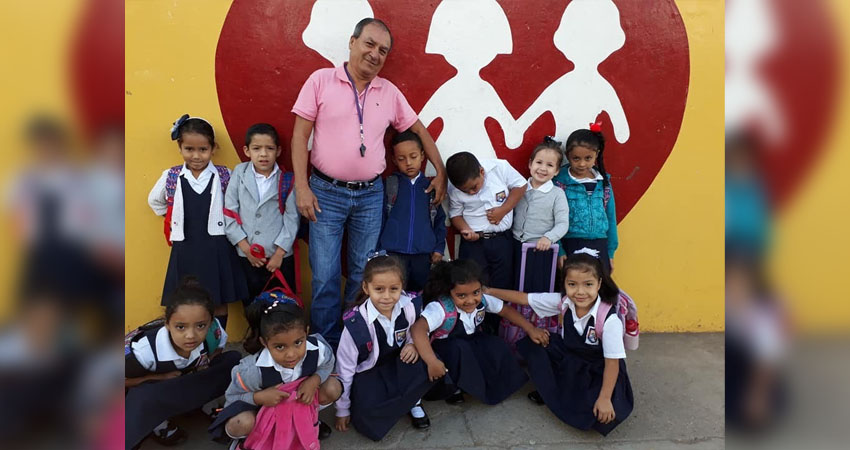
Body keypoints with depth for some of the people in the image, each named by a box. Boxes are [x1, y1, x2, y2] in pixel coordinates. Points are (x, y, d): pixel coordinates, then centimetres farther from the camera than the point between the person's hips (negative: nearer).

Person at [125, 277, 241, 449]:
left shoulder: (213, 331, -28)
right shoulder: (146, 350, -36)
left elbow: (217, 350, -3)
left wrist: (203, 367, -21)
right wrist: (160, 377, -25)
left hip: (189, 381, 3)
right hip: (151, 388, -3)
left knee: (233, 360, -21)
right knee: (144, 398, -40)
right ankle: (157, 423, -9)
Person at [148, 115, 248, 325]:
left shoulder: (224, 175, -5)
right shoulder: (171, 176, 0)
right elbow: (154, 201, 17)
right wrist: (175, 218, 12)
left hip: (217, 248, -1)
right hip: (185, 249, 1)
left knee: (219, 303, 8)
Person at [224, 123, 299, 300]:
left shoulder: (286, 181, -3)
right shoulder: (239, 173, 0)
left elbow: (291, 218, -4)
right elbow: (229, 212, -2)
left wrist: (279, 253, -8)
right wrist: (246, 248, -7)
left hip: (280, 255, -1)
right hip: (247, 256, 1)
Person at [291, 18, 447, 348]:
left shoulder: (389, 92, 6)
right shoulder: (321, 80, -3)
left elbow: (419, 131, 16)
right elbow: (300, 136, -4)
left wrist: (440, 173, 10)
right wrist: (302, 187, -11)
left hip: (371, 196, 3)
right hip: (326, 193, -3)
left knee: (363, 275, 12)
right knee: (324, 276, 1)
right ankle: (326, 346, 18)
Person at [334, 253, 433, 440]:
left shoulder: (409, 307, -20)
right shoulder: (356, 325, -25)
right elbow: (344, 368, -11)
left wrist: (413, 345, -19)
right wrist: (342, 410, -1)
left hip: (399, 364, 2)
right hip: (368, 373, -2)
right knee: (373, 426, -26)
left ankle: (414, 401, 1)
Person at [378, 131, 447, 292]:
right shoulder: (388, 185, 1)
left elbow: (440, 220, 11)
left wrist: (439, 248, 4)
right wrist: (378, 251, 0)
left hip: (423, 255, 2)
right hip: (394, 253, -2)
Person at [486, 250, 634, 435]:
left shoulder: (609, 320, -29)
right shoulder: (563, 302, -16)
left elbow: (612, 363, -22)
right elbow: (523, 298, -8)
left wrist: (605, 399, -23)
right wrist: (489, 291, -8)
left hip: (598, 371, -5)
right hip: (568, 361, 5)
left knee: (604, 416, -28)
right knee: (530, 344, -10)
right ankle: (553, 392, 7)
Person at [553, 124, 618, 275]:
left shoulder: (604, 182, 7)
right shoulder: (559, 182, -5)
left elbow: (611, 217, 11)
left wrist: (610, 252, 11)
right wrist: (559, 251, -13)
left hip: (599, 248, 4)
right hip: (570, 247, -3)